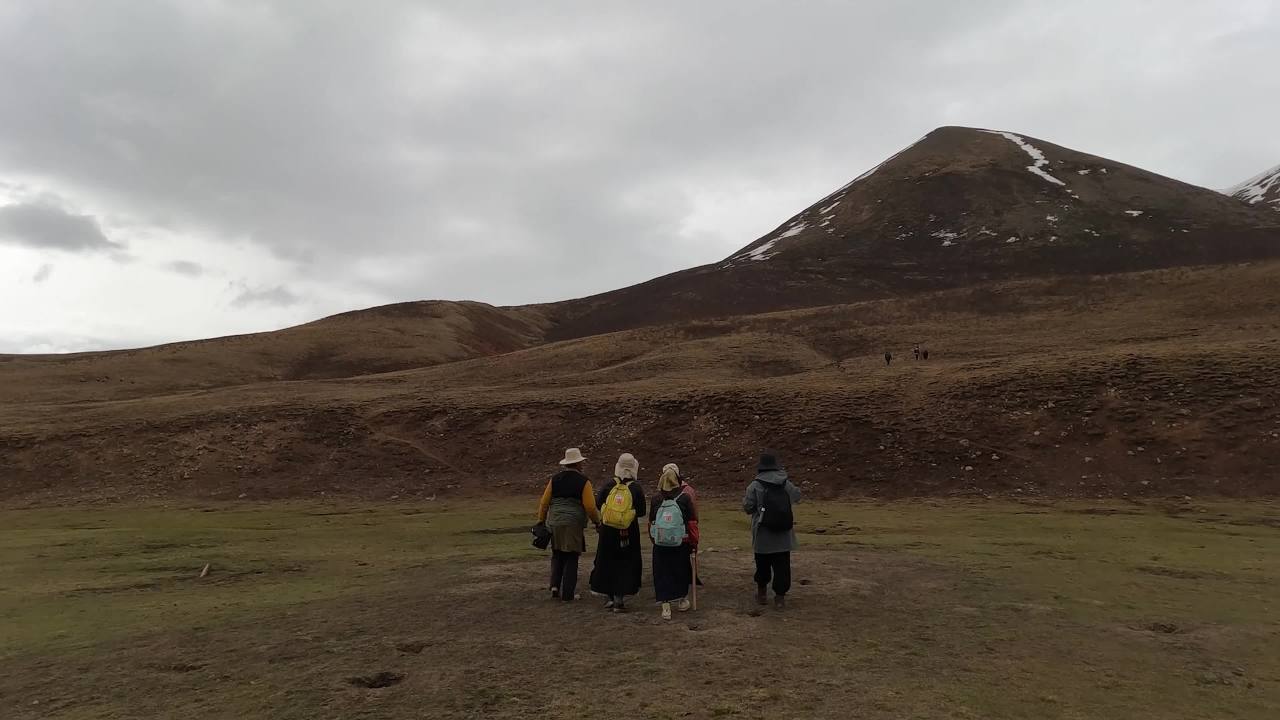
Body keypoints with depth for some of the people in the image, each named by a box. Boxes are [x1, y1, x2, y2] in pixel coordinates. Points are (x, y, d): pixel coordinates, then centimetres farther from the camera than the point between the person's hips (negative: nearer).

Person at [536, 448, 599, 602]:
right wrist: (597, 521, 7)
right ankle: (567, 594, 7)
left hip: (554, 523, 4)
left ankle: (555, 586, 6)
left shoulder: (555, 479, 5)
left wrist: (541, 520, 17)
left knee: (557, 555, 19)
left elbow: (544, 502, 6)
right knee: (571, 559, 6)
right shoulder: (583, 481, -5)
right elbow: (590, 507, -8)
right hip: (573, 525, -3)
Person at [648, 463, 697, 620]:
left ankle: (666, 606, 2)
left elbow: (651, 522, 8)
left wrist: (653, 539, 21)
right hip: (681, 544, -1)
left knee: (662, 573, 7)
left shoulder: (655, 499, -1)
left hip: (660, 545, 1)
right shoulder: (685, 498, -8)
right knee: (681, 571, 16)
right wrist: (693, 543, 5)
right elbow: (692, 523, -4)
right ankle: (682, 600, 29)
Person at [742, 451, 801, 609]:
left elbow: (747, 508, -8)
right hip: (783, 535, 2)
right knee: (782, 565, 6)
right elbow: (797, 496, 17)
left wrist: (751, 504, 13)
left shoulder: (755, 486, -12)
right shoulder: (786, 483, -1)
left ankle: (762, 593, 26)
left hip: (763, 535, -2)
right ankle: (780, 596, 5)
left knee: (763, 564, 14)